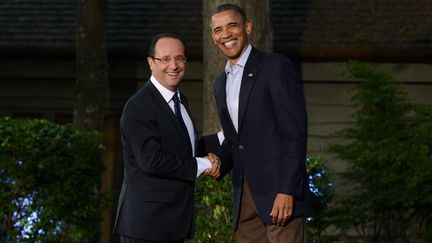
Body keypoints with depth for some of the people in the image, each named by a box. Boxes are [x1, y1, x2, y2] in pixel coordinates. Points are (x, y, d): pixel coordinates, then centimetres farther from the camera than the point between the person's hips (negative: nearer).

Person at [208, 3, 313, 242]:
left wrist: (287, 191, -19)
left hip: (279, 194, -7)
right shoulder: (220, 84, 18)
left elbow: (295, 131, -12)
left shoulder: (277, 67, -6)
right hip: (245, 198, 7)